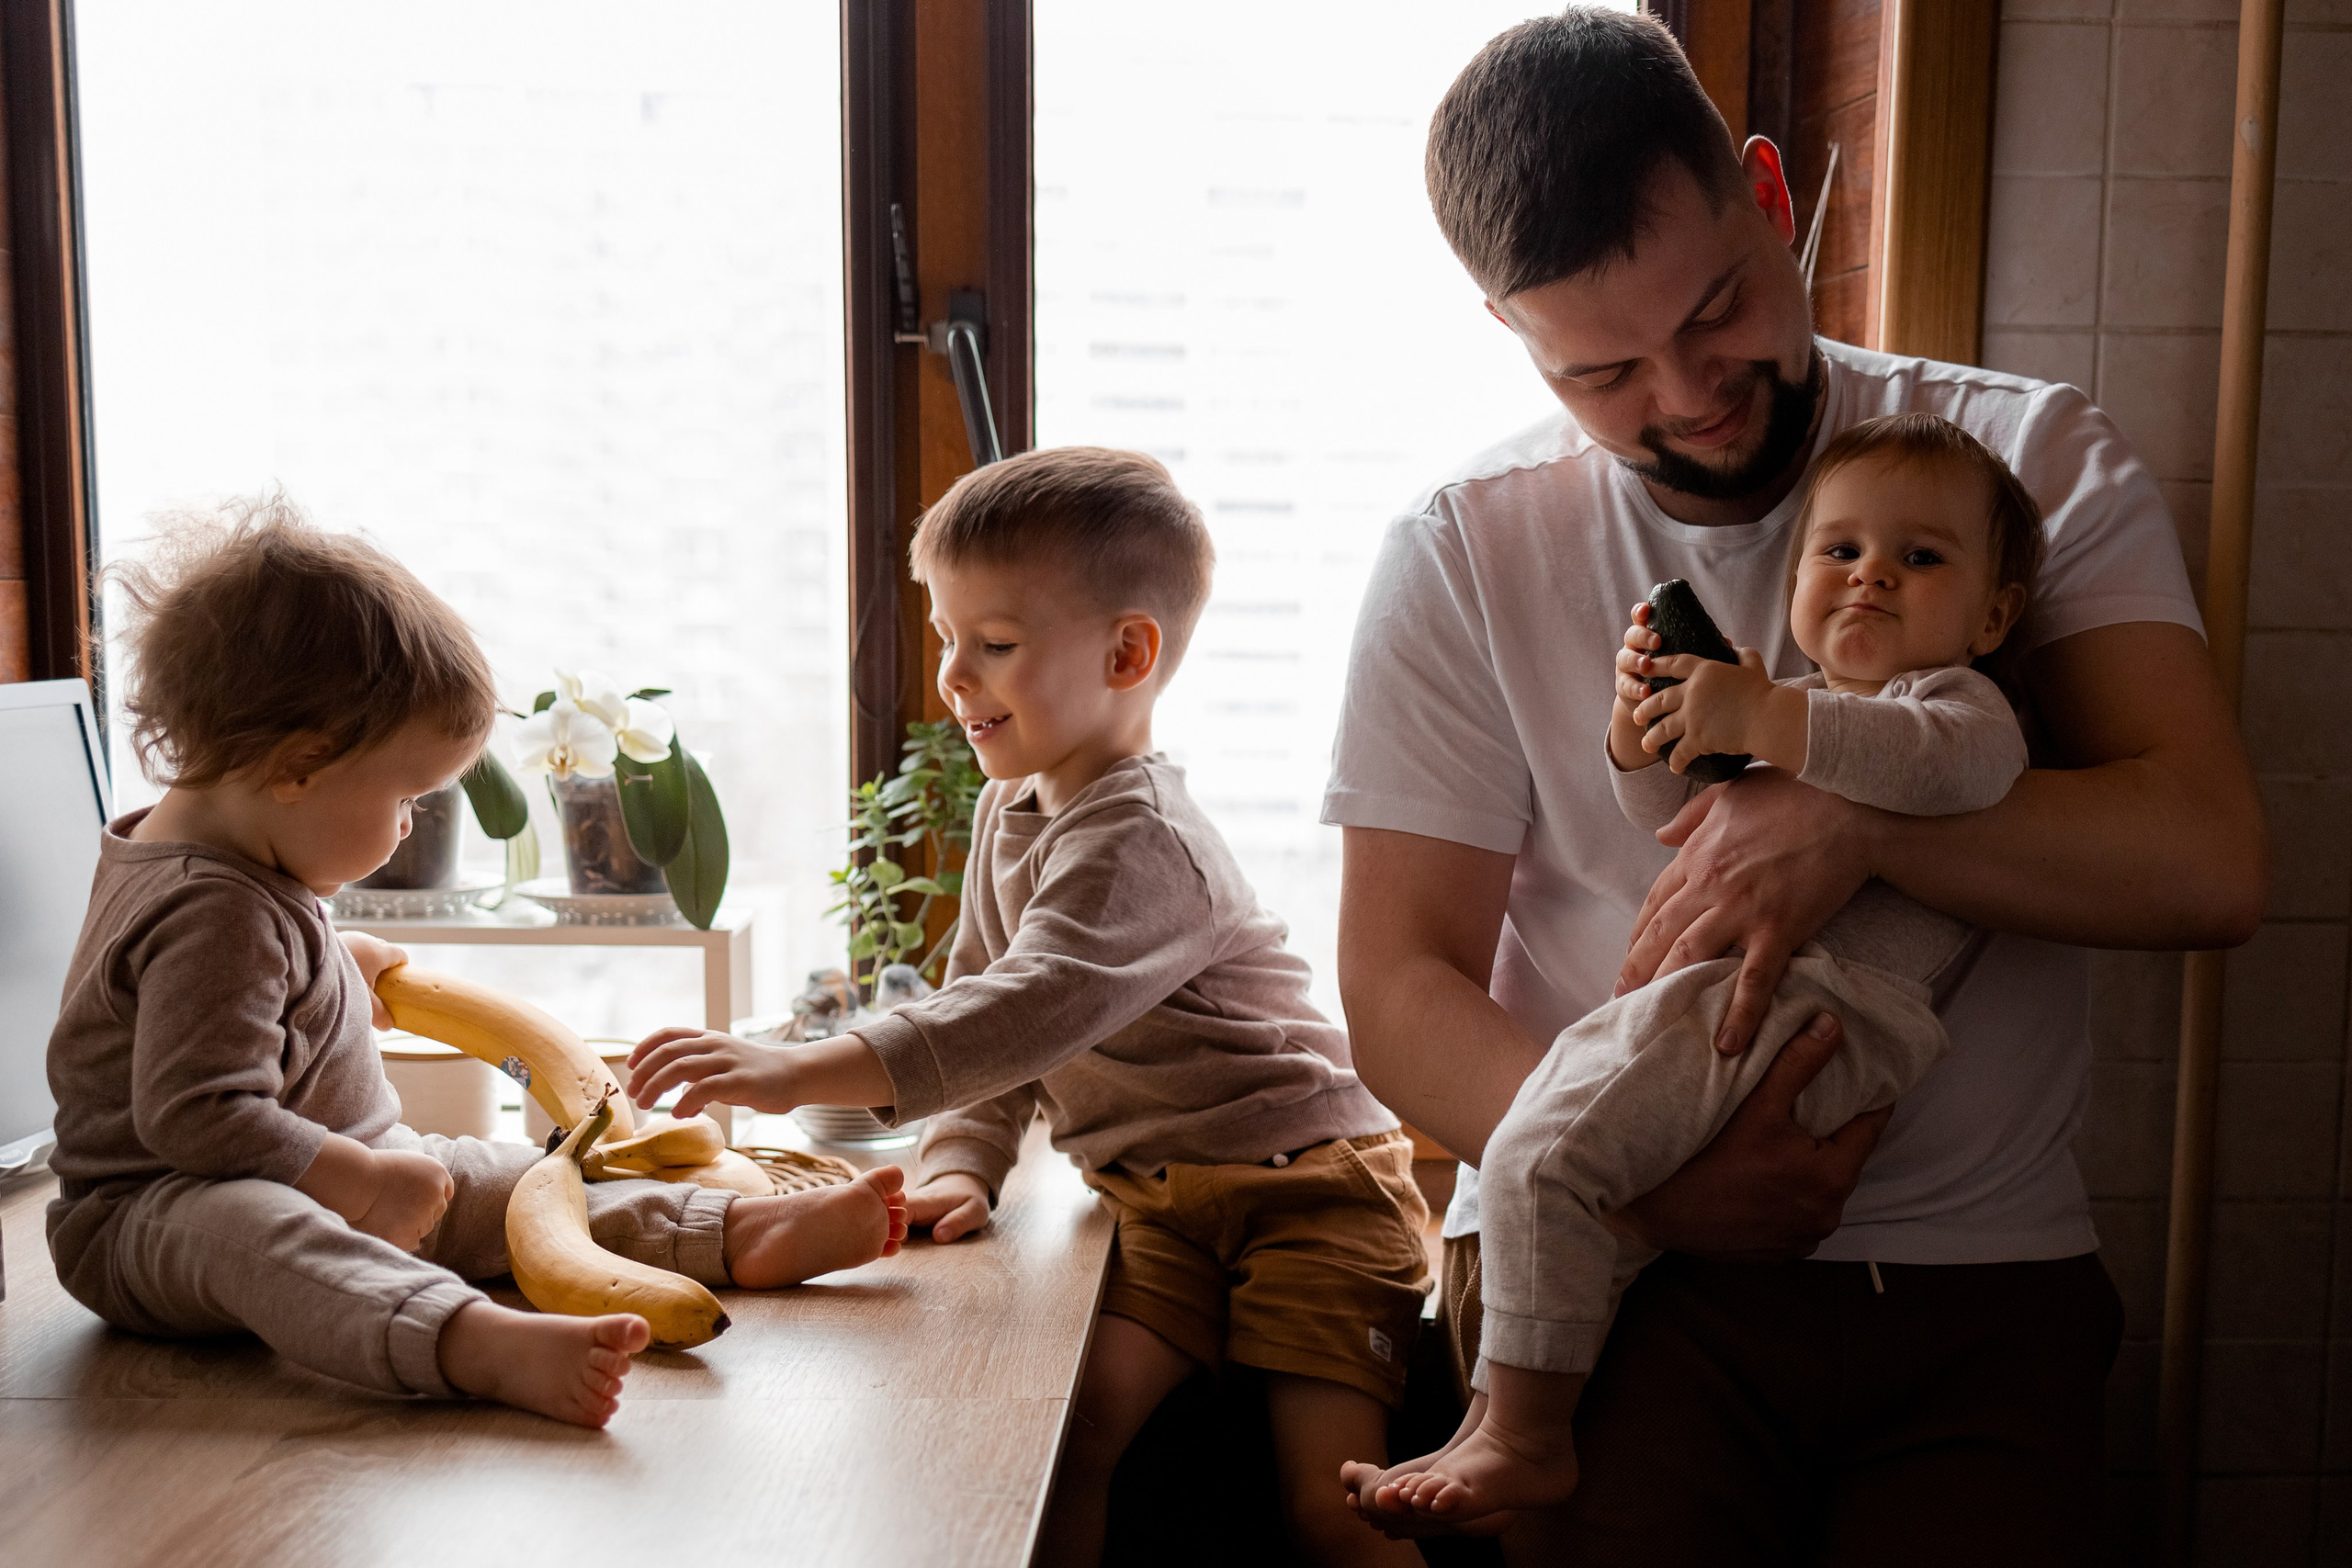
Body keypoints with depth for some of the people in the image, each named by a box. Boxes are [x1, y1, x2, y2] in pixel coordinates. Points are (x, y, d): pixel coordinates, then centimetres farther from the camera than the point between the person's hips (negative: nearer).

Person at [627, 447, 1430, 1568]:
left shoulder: (1141, 844, -21)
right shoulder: (1010, 809, 9)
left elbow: (1033, 1010, -36)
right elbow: (981, 1002, 14)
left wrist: (799, 1074, -43)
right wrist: (962, 1160, -3)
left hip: (1307, 1187, -7)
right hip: (1154, 1200, 7)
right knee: (1059, 1435, -14)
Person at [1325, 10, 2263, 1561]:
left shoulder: (2037, 459, 5)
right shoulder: (1462, 554, 2)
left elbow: (2212, 865, -4)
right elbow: (1399, 991, -1)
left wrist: (1856, 817, -19)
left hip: (1981, 1264, 2)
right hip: (1614, 1257, -1)